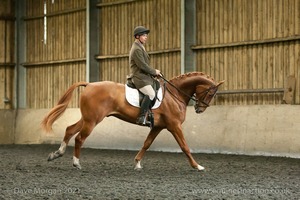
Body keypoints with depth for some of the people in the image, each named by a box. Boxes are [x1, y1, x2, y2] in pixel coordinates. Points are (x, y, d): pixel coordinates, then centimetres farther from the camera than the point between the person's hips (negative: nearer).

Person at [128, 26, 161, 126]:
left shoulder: (140, 47, 21)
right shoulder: (136, 49, -14)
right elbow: (142, 65, -19)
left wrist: (154, 72, 12)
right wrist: (154, 72, -8)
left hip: (145, 76, 11)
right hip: (139, 77, -11)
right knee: (150, 93, -30)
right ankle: (141, 118, -31)